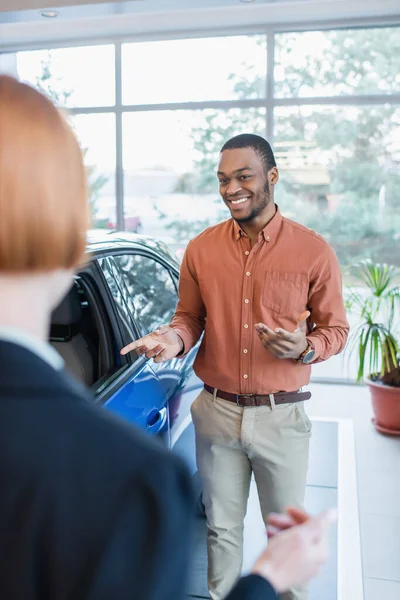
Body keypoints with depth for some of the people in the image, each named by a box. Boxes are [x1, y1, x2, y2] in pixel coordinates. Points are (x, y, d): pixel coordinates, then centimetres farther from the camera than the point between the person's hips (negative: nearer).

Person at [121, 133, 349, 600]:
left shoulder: (313, 251, -8)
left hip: (281, 417, -2)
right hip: (216, 411, 2)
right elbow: (189, 318, 8)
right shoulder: (200, 249, -1)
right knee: (222, 526, 20)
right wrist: (172, 339, -14)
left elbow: (335, 329, -1)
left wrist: (305, 348, -22)